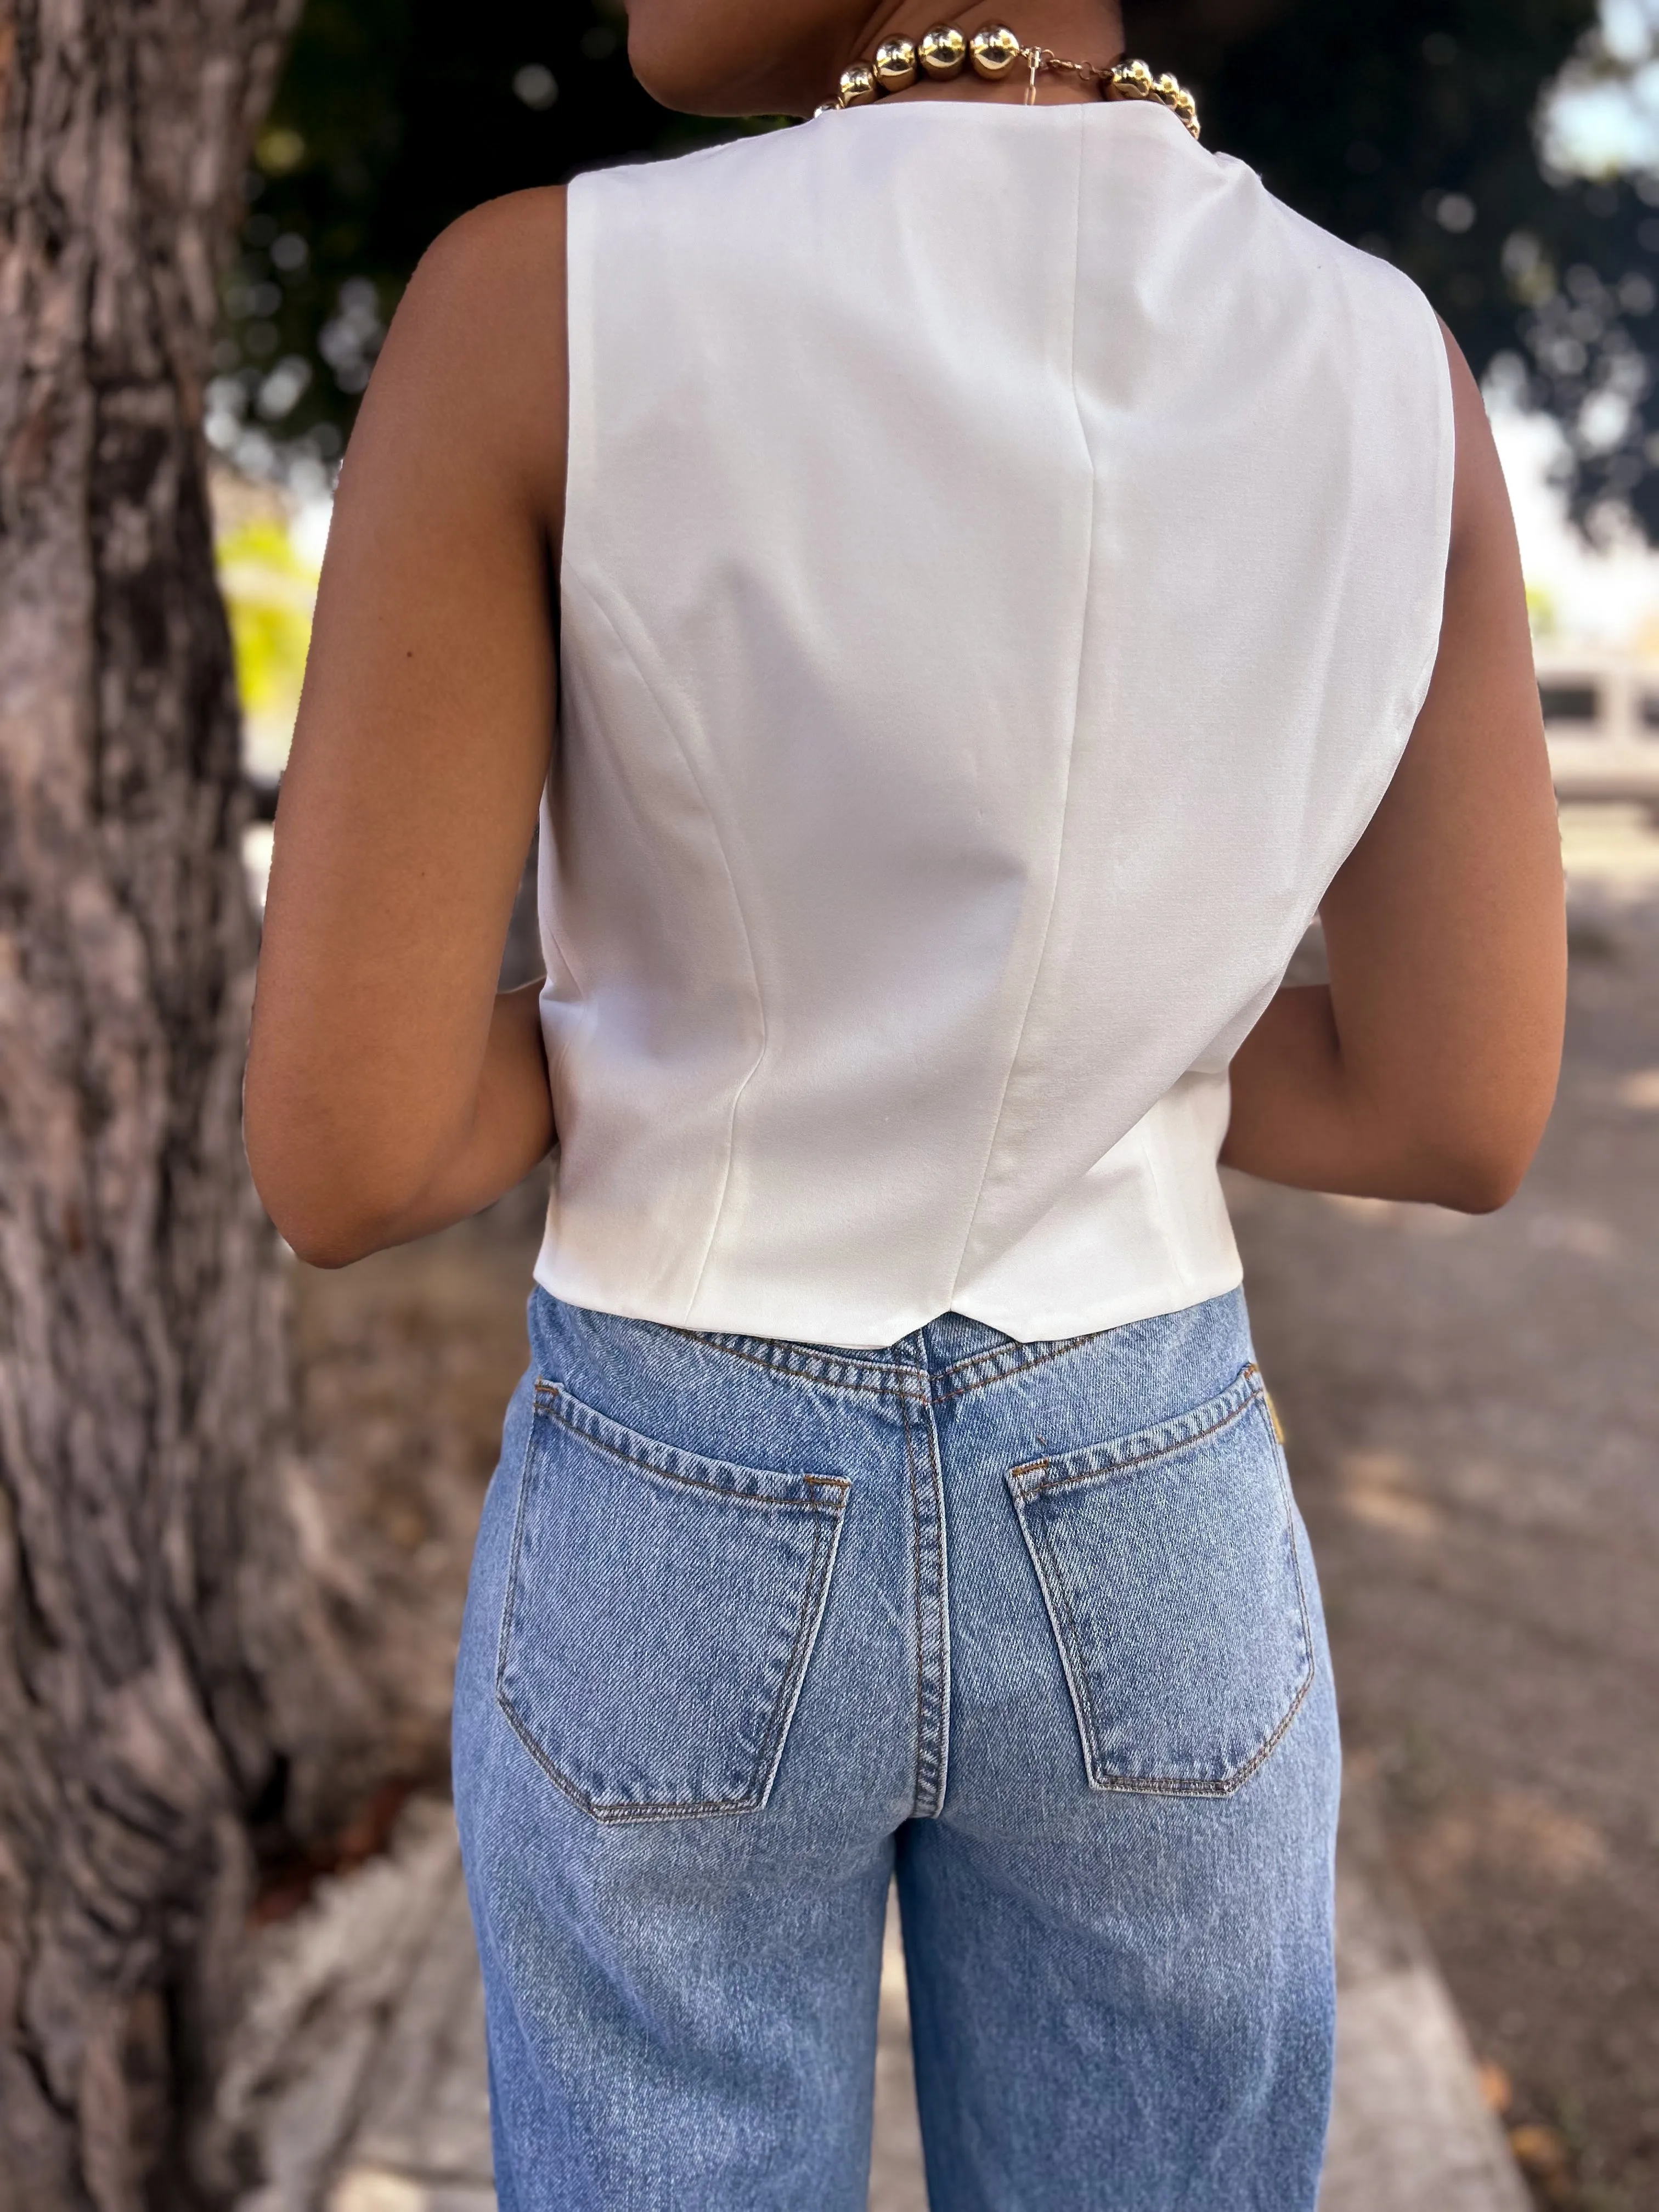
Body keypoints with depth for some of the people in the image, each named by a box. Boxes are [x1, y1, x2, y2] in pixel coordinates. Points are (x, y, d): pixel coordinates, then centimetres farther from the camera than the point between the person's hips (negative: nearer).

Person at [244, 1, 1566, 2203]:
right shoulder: (1396, 369, -9)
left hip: (684, 1554, -1)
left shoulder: (536, 303, -20)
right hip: (1148, 1544, 2)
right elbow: (1467, 1110, -6)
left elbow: (341, 1152, -20)